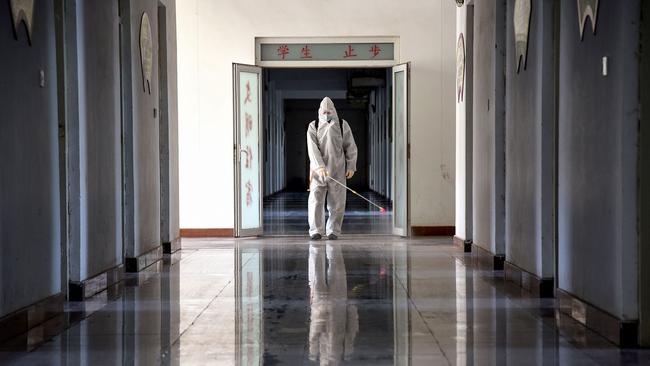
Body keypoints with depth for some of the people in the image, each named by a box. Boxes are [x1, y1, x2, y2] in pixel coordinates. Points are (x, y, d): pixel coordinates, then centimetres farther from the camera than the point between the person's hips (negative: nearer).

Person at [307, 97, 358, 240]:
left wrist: (351, 166, 0)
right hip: (318, 169, 0)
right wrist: (320, 167, -21)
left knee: (336, 202, 0)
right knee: (315, 199, -6)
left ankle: (333, 231, 9)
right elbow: (313, 148, -8)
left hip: (337, 169, 0)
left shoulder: (342, 125, 5)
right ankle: (316, 230, 1)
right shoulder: (313, 127, 3)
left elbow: (350, 147, 7)